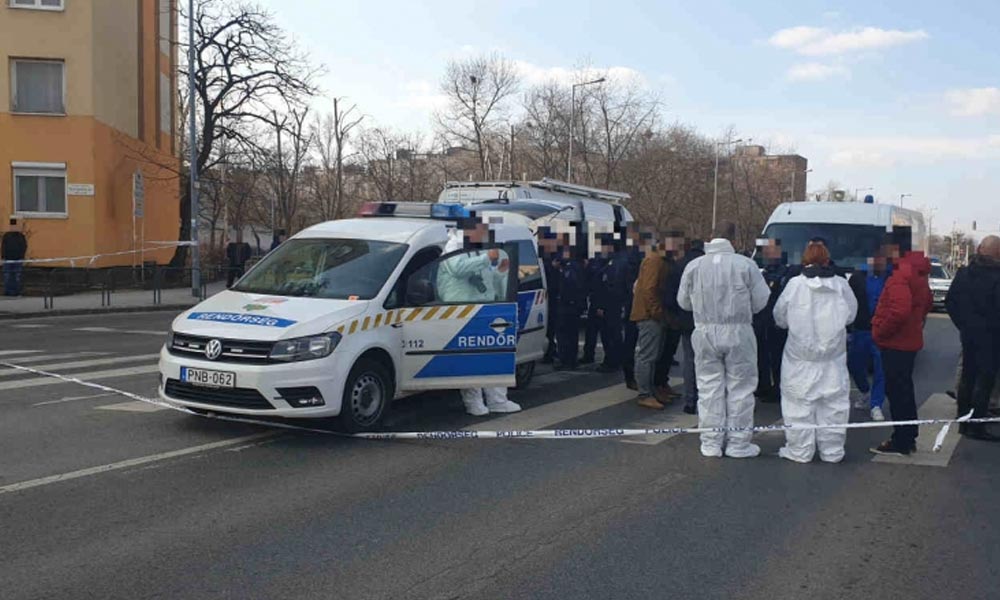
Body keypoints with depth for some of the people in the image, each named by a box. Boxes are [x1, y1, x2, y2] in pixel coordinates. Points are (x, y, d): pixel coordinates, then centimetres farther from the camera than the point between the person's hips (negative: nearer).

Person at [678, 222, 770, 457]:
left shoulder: (694, 266, -3)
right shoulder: (745, 265, -11)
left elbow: (684, 301, 6)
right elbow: (761, 300, -6)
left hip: (705, 331, 2)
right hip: (738, 332, -2)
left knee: (709, 387, 11)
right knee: (740, 388, 9)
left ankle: (711, 443, 16)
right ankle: (738, 443, 15)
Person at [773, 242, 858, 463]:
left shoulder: (795, 284, -9)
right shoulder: (841, 284, -3)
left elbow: (780, 317, 0)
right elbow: (851, 314, 8)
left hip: (801, 356, -2)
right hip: (833, 356, 2)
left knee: (800, 402, 5)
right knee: (833, 403, 10)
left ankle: (799, 450, 9)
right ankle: (832, 451, 17)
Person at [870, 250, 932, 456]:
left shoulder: (901, 276, -20)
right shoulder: (918, 272, 12)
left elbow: (899, 311, -30)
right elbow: (927, 301, 26)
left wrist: (880, 332, -18)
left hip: (895, 343, -10)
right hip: (910, 341, 10)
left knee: (897, 392, -3)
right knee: (904, 390, 17)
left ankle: (901, 442, 3)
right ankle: (908, 438, 25)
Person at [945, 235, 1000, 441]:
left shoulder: (963, 273, 1)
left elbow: (950, 302, 6)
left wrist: (962, 324, 13)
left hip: (968, 334, 6)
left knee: (967, 377, 15)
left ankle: (963, 422, 22)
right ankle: (976, 426, 0)